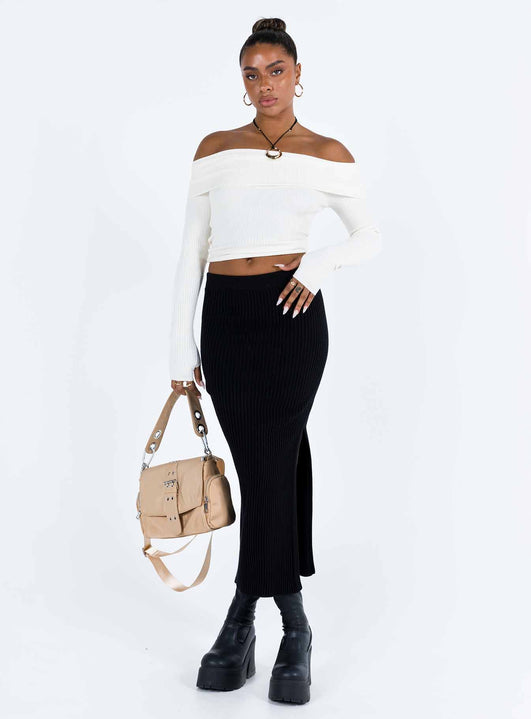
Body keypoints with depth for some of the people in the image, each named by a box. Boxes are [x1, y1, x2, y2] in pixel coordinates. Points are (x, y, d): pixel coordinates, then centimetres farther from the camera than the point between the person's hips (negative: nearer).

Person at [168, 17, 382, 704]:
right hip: (225, 316, 2)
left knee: (268, 465, -6)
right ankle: (293, 626, 14)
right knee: (272, 463, 4)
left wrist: (319, 262, -7)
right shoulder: (215, 149, 10)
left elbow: (369, 236, 14)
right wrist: (181, 346, 4)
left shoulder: (329, 155, 5)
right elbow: (192, 250, 9)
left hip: (292, 313, -2)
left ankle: (242, 619, 8)